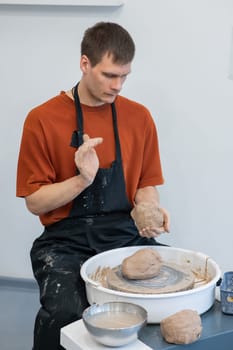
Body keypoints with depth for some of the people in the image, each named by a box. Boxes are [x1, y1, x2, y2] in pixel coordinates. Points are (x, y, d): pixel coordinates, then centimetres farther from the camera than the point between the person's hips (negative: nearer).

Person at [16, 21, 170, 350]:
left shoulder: (139, 117, 6)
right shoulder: (43, 120, -3)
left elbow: (145, 185, 13)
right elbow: (35, 202, -2)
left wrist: (150, 210, -10)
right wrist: (83, 179, -19)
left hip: (126, 234, 3)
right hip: (66, 241, -3)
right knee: (63, 312, -31)